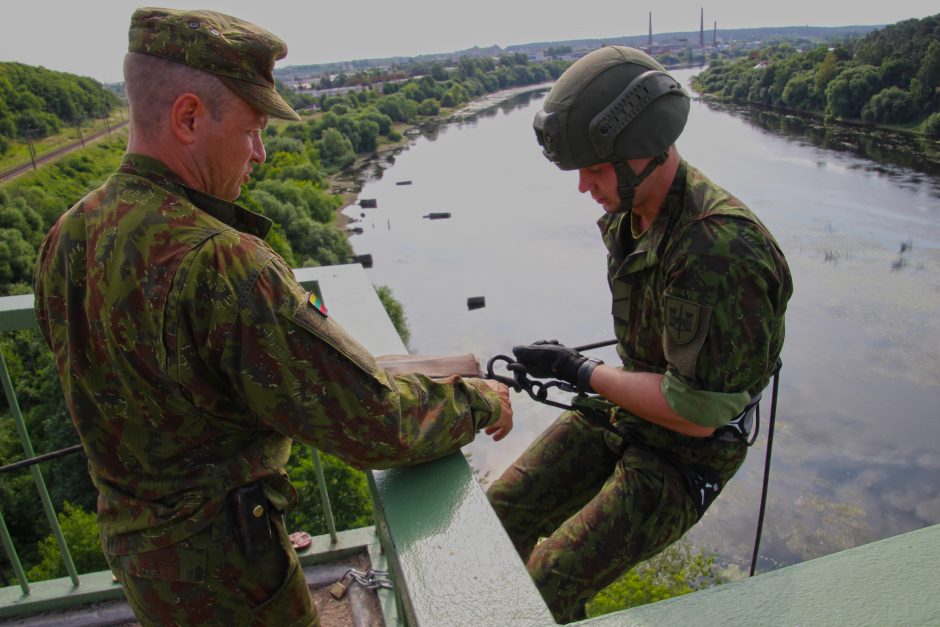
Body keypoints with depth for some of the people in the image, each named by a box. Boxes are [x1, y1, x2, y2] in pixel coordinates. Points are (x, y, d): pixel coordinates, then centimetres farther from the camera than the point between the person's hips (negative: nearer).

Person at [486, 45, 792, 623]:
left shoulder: (718, 250, -33)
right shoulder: (631, 211, -4)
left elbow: (696, 415, -28)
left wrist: (581, 372, -19)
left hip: (685, 450, -8)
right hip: (621, 410, 8)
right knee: (500, 514, 6)